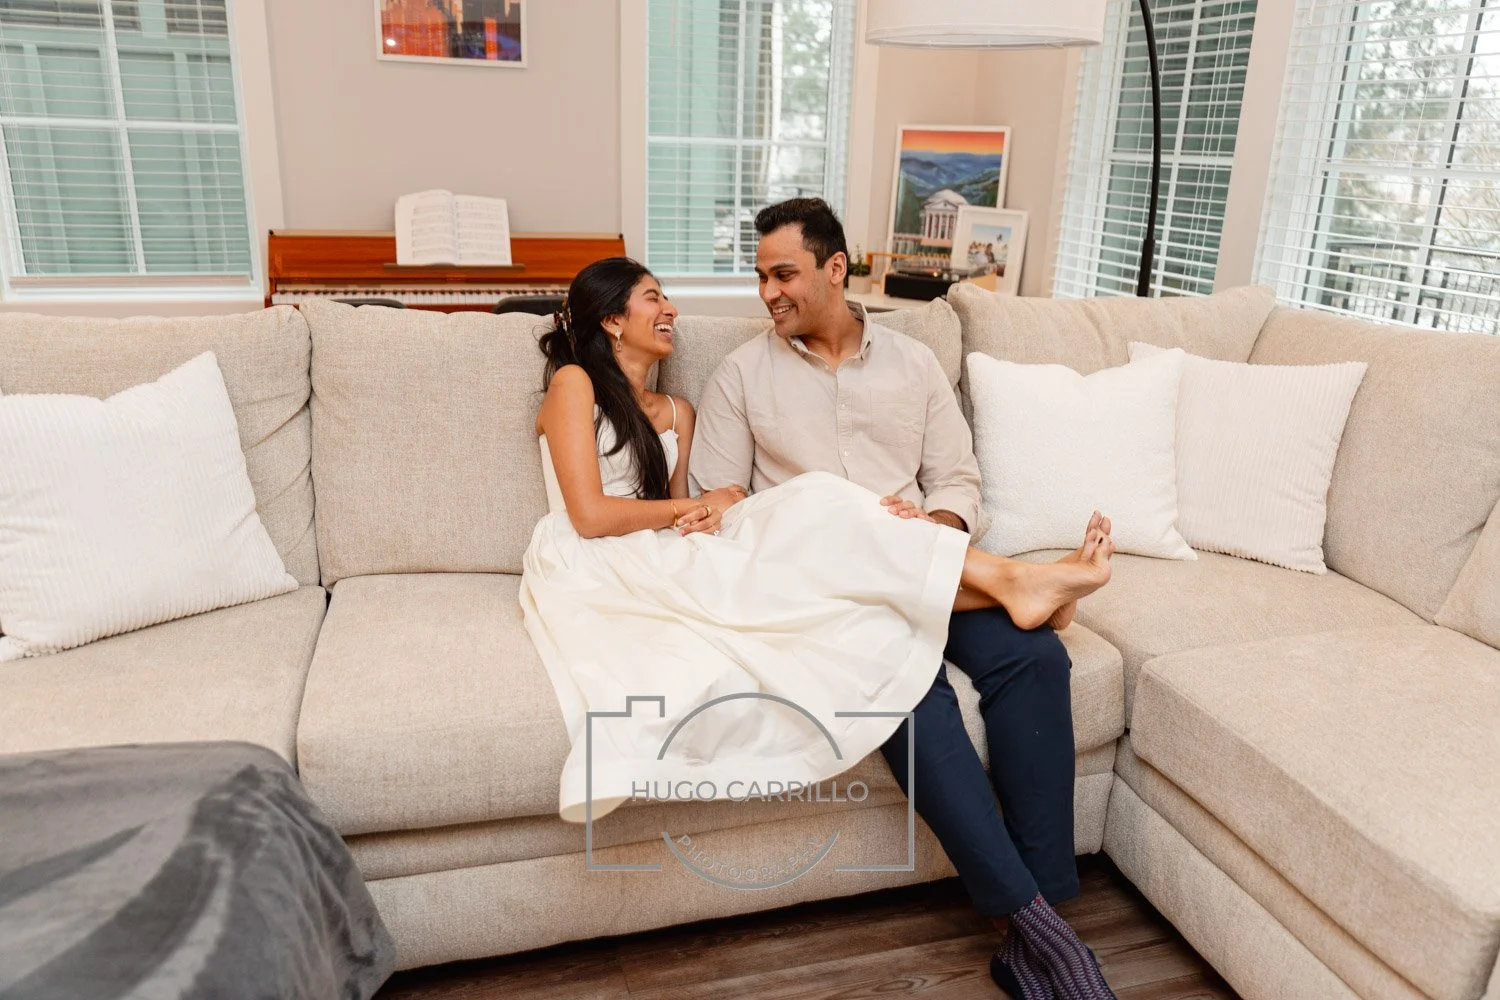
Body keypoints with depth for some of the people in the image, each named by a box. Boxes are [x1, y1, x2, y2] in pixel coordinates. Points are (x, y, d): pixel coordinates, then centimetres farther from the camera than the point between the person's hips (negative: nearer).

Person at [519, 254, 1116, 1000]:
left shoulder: (674, 413, 22)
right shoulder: (573, 383, 3)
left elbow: (669, 523, 10)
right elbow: (590, 515, -9)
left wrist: (701, 520, -13)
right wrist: (700, 506, -3)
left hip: (654, 572, 6)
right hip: (588, 572, -6)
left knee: (798, 547, -24)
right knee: (807, 514, -25)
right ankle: (1011, 580, -24)